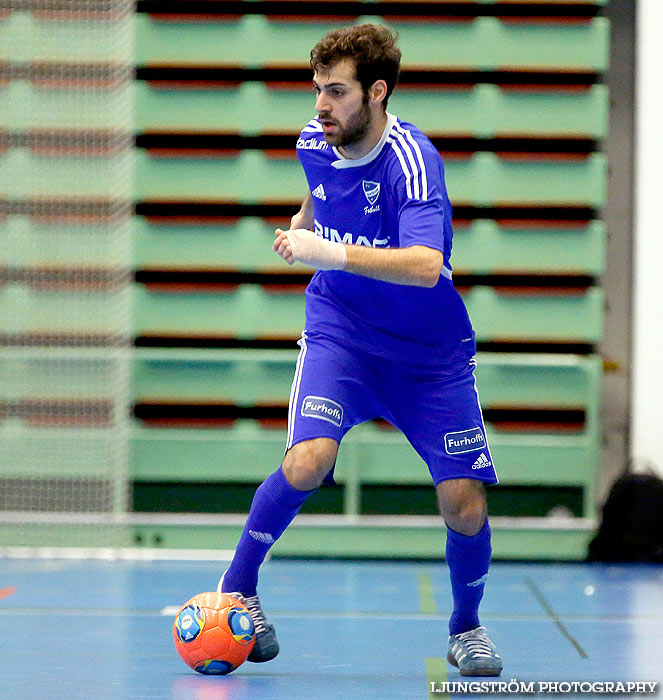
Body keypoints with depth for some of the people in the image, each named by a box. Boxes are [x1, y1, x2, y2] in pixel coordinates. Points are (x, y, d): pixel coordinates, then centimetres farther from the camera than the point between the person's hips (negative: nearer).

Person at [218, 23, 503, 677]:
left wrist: (330, 252, -45)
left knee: (465, 505, -8)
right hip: (337, 333, 3)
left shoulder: (411, 159, -25)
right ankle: (237, 588, -4)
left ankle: (466, 629, 20)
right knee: (309, 458, -25)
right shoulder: (314, 141, -5)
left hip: (430, 354, -3)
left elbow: (426, 265, -40)